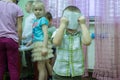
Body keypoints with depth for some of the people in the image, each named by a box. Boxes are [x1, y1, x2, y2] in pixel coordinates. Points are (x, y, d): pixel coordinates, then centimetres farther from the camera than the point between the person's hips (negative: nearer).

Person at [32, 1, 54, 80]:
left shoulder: (43, 19, -8)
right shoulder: (36, 20, 17)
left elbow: (45, 34, -17)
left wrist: (44, 47, -24)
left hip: (41, 44, -9)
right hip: (37, 44, 9)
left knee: (41, 67, -6)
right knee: (43, 67, 13)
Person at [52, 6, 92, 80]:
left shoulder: (80, 34, -2)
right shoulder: (58, 32, -3)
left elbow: (87, 42, -22)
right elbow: (56, 42, -24)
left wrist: (83, 24, -14)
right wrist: (62, 24, -19)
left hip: (76, 73, 1)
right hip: (60, 73, -1)